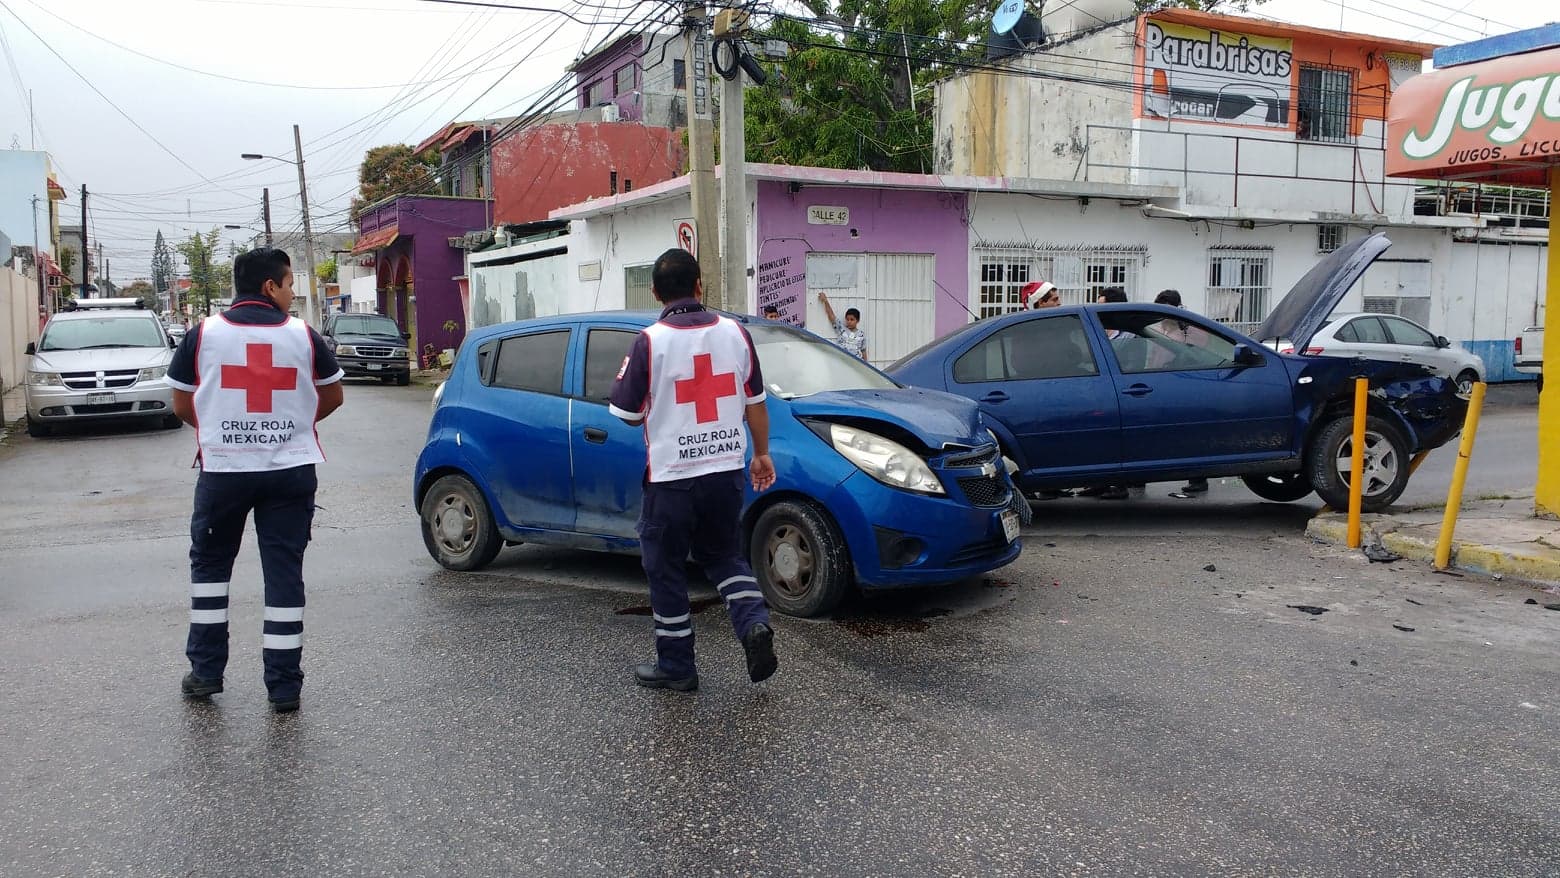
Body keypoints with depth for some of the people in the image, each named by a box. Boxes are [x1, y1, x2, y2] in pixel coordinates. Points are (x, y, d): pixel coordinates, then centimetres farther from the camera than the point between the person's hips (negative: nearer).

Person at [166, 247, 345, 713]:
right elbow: (332, 397, 9)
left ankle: (205, 671, 23)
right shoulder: (303, 335, -2)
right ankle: (284, 686, 7)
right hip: (291, 470, 0)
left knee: (209, 564, 19)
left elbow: (181, 404, 6)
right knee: (284, 571, 4)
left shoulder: (203, 334, -2)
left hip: (222, 470, 0)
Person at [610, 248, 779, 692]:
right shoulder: (734, 332, 0)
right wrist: (761, 454, 18)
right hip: (726, 470, 4)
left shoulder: (650, 342, -12)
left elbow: (627, 413, -6)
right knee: (724, 555, 22)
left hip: (672, 476, -4)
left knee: (666, 568, 11)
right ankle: (755, 623, 0)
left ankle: (675, 666, 19)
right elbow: (755, 401, 7)